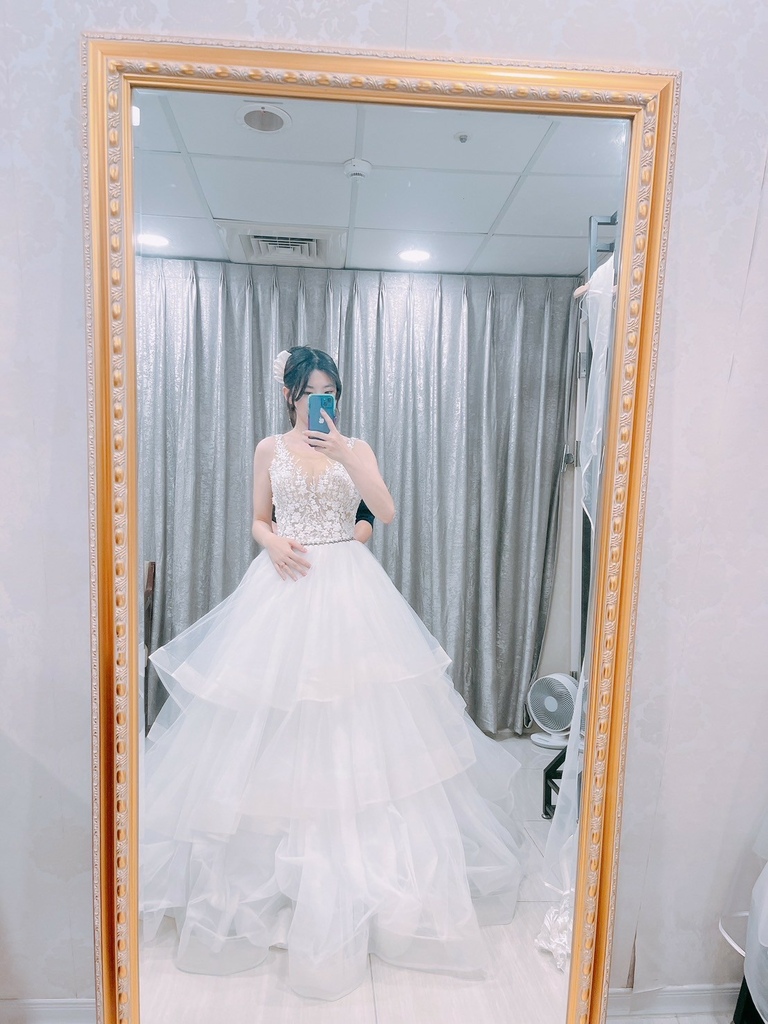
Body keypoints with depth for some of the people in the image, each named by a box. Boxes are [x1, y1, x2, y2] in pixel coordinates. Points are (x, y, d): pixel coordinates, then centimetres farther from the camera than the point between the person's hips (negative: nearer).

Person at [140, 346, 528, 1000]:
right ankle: (280, 855, 25)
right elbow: (259, 518, 13)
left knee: (357, 722, 2)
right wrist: (273, 542, -9)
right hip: (286, 584, 1)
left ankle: (358, 843, 22)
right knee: (280, 721, 5)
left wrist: (342, 452, -19)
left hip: (348, 589, 0)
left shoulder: (355, 447, 4)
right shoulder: (270, 450, 7)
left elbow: (387, 512, -10)